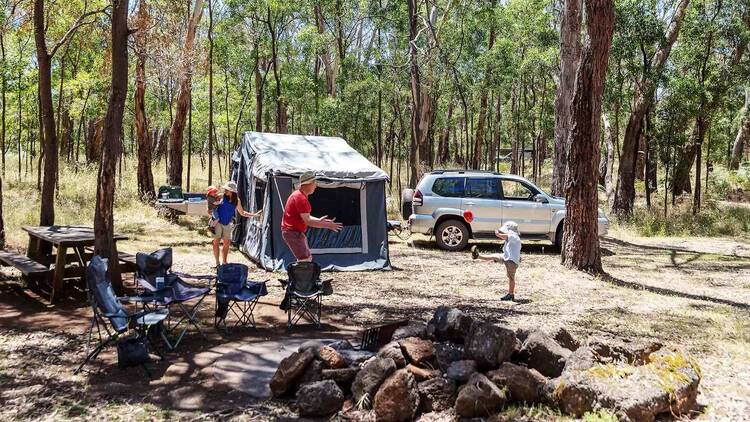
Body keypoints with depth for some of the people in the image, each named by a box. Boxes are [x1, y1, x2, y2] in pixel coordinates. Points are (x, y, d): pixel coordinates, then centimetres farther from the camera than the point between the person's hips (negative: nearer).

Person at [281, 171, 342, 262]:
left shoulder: (300, 195, 14)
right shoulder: (300, 198, -20)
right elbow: (307, 221, -24)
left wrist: (318, 220, 11)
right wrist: (327, 225, -21)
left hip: (297, 232, 11)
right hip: (292, 232, -11)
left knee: (308, 258, 18)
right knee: (304, 260, -17)